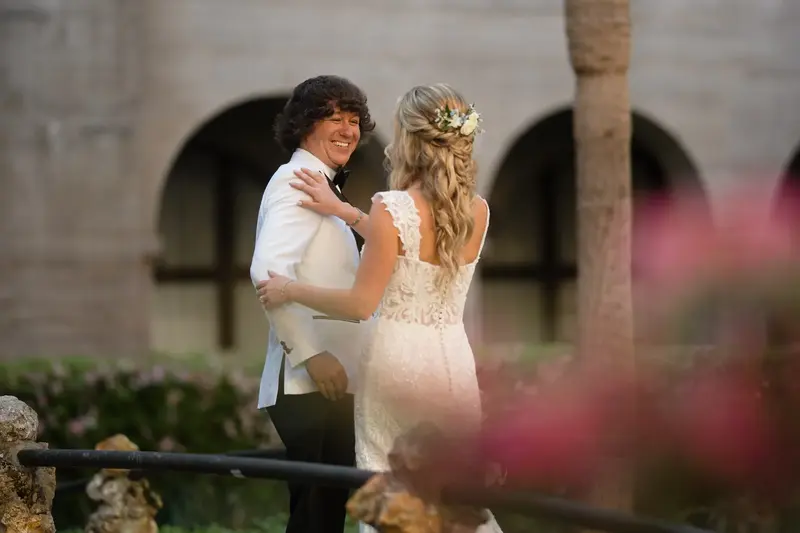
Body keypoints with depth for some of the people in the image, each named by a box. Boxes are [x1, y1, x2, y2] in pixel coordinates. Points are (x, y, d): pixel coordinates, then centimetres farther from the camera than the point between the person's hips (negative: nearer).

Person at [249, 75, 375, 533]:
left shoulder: (323, 186, 24)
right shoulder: (297, 182, -8)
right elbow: (268, 270, -23)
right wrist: (310, 353, -25)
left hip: (331, 380, 10)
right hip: (311, 384, -10)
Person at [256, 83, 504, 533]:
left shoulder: (391, 209, -13)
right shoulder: (478, 213, 2)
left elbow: (362, 303, -13)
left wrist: (290, 289, -1)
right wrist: (341, 210, 20)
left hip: (396, 357, -4)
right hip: (454, 357, 4)